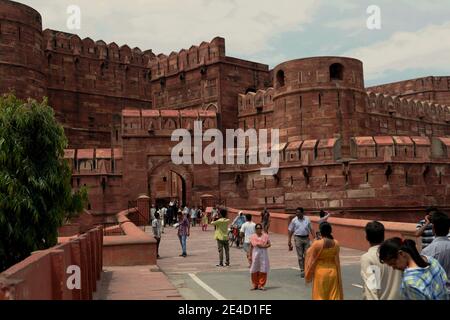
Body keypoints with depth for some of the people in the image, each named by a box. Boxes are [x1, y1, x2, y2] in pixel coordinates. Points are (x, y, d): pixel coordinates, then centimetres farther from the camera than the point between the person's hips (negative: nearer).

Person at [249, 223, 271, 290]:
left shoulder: (265, 236, 3)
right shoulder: (252, 236, 6)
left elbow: (269, 244, 2)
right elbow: (251, 247, 7)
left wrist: (263, 246, -15)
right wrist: (250, 256, 5)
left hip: (263, 253, -1)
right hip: (255, 253, 1)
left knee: (263, 270, -1)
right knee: (254, 270, 3)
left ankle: (261, 285, 9)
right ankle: (255, 285, 15)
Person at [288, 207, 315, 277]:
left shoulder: (307, 220, 4)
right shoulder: (294, 220, 0)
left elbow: (311, 229, 10)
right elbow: (290, 230, 3)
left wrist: (314, 237, 3)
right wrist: (289, 240, -1)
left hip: (306, 238, 1)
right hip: (298, 238, -1)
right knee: (300, 256, 2)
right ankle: (302, 270, 9)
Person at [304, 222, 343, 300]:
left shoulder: (317, 244, -17)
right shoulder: (336, 243, -6)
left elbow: (311, 259, -7)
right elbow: (336, 260, 4)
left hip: (320, 272, -3)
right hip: (333, 272, 3)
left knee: (320, 295, 9)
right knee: (333, 295, 11)